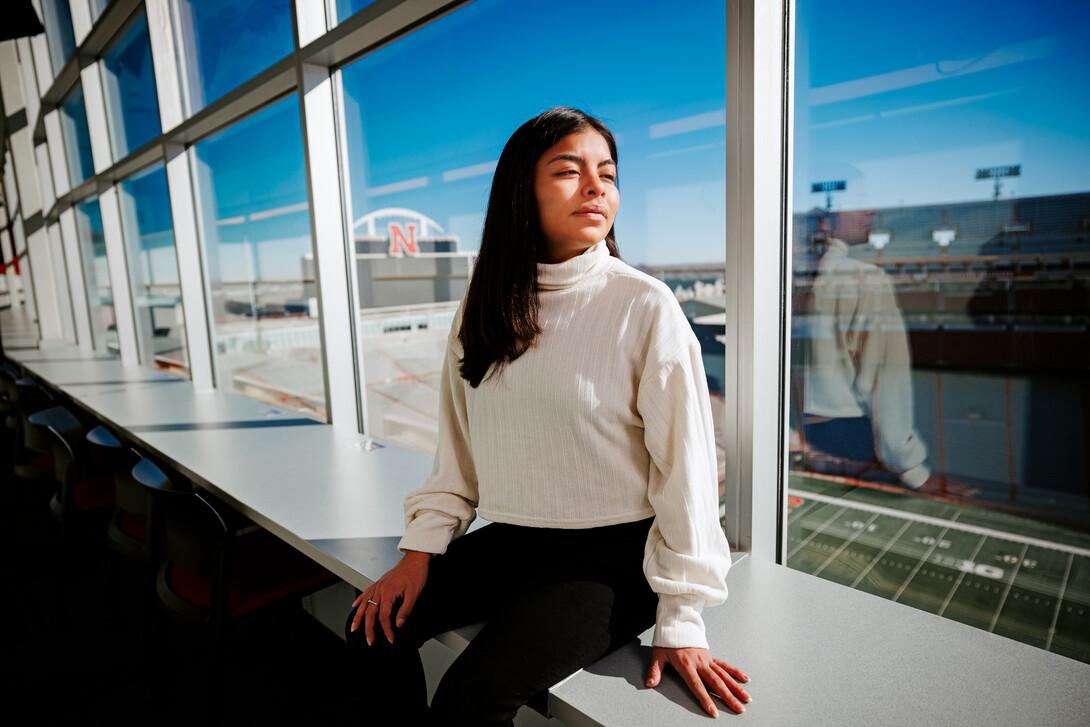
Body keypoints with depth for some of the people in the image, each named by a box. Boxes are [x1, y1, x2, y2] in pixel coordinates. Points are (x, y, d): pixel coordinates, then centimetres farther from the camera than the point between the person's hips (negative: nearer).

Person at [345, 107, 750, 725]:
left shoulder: (645, 307, -13)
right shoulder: (487, 305, 3)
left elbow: (685, 465, -11)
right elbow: (458, 450, 8)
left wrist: (680, 620, -11)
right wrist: (420, 551, 1)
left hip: (612, 554, -5)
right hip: (508, 539, 5)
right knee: (376, 628, -6)